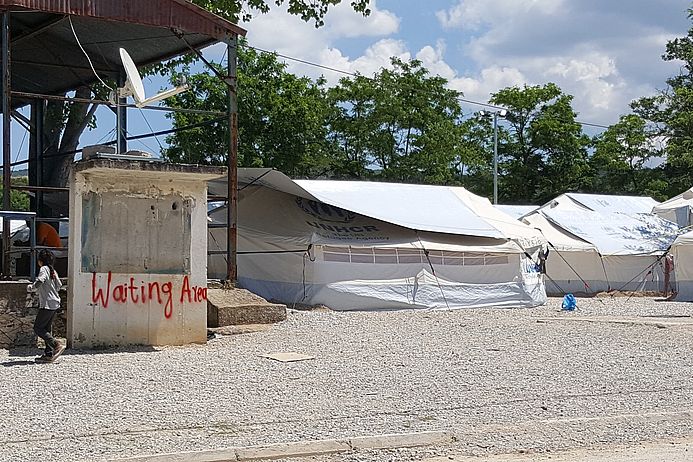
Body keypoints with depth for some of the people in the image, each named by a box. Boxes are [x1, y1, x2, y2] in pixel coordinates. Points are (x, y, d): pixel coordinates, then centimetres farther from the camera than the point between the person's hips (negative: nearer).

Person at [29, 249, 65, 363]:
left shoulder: (44, 269, -10)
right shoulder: (53, 270, 15)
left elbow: (39, 281, -27)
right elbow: (59, 286, 19)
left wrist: (31, 288, -9)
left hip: (47, 304, -9)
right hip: (55, 303, 9)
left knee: (38, 328, -4)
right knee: (47, 328, 11)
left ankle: (57, 345, -14)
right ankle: (49, 354, 8)